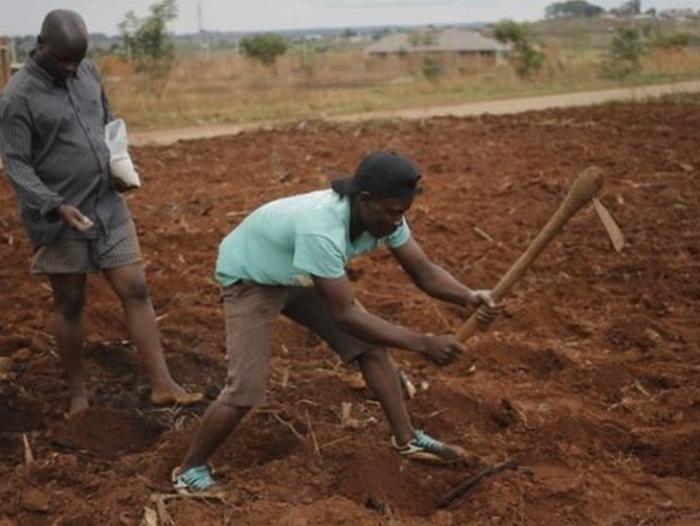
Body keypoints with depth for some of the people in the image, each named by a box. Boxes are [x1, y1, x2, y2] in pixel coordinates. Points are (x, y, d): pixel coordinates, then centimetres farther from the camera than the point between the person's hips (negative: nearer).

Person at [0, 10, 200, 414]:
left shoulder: (87, 73, 6)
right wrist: (56, 206, -26)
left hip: (109, 207, 5)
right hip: (60, 219, -5)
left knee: (136, 290, 1)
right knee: (70, 304, 7)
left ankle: (163, 384, 6)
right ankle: (78, 391, 24)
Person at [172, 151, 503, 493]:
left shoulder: (382, 214, -20)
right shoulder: (321, 229, -44)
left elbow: (424, 271, -14)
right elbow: (346, 315, -39)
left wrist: (469, 297, -34)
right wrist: (423, 343, -38)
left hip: (300, 276, 8)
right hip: (250, 278, -7)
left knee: (370, 344, 2)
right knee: (245, 389, -14)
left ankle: (406, 439, 15)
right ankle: (190, 469, 8)